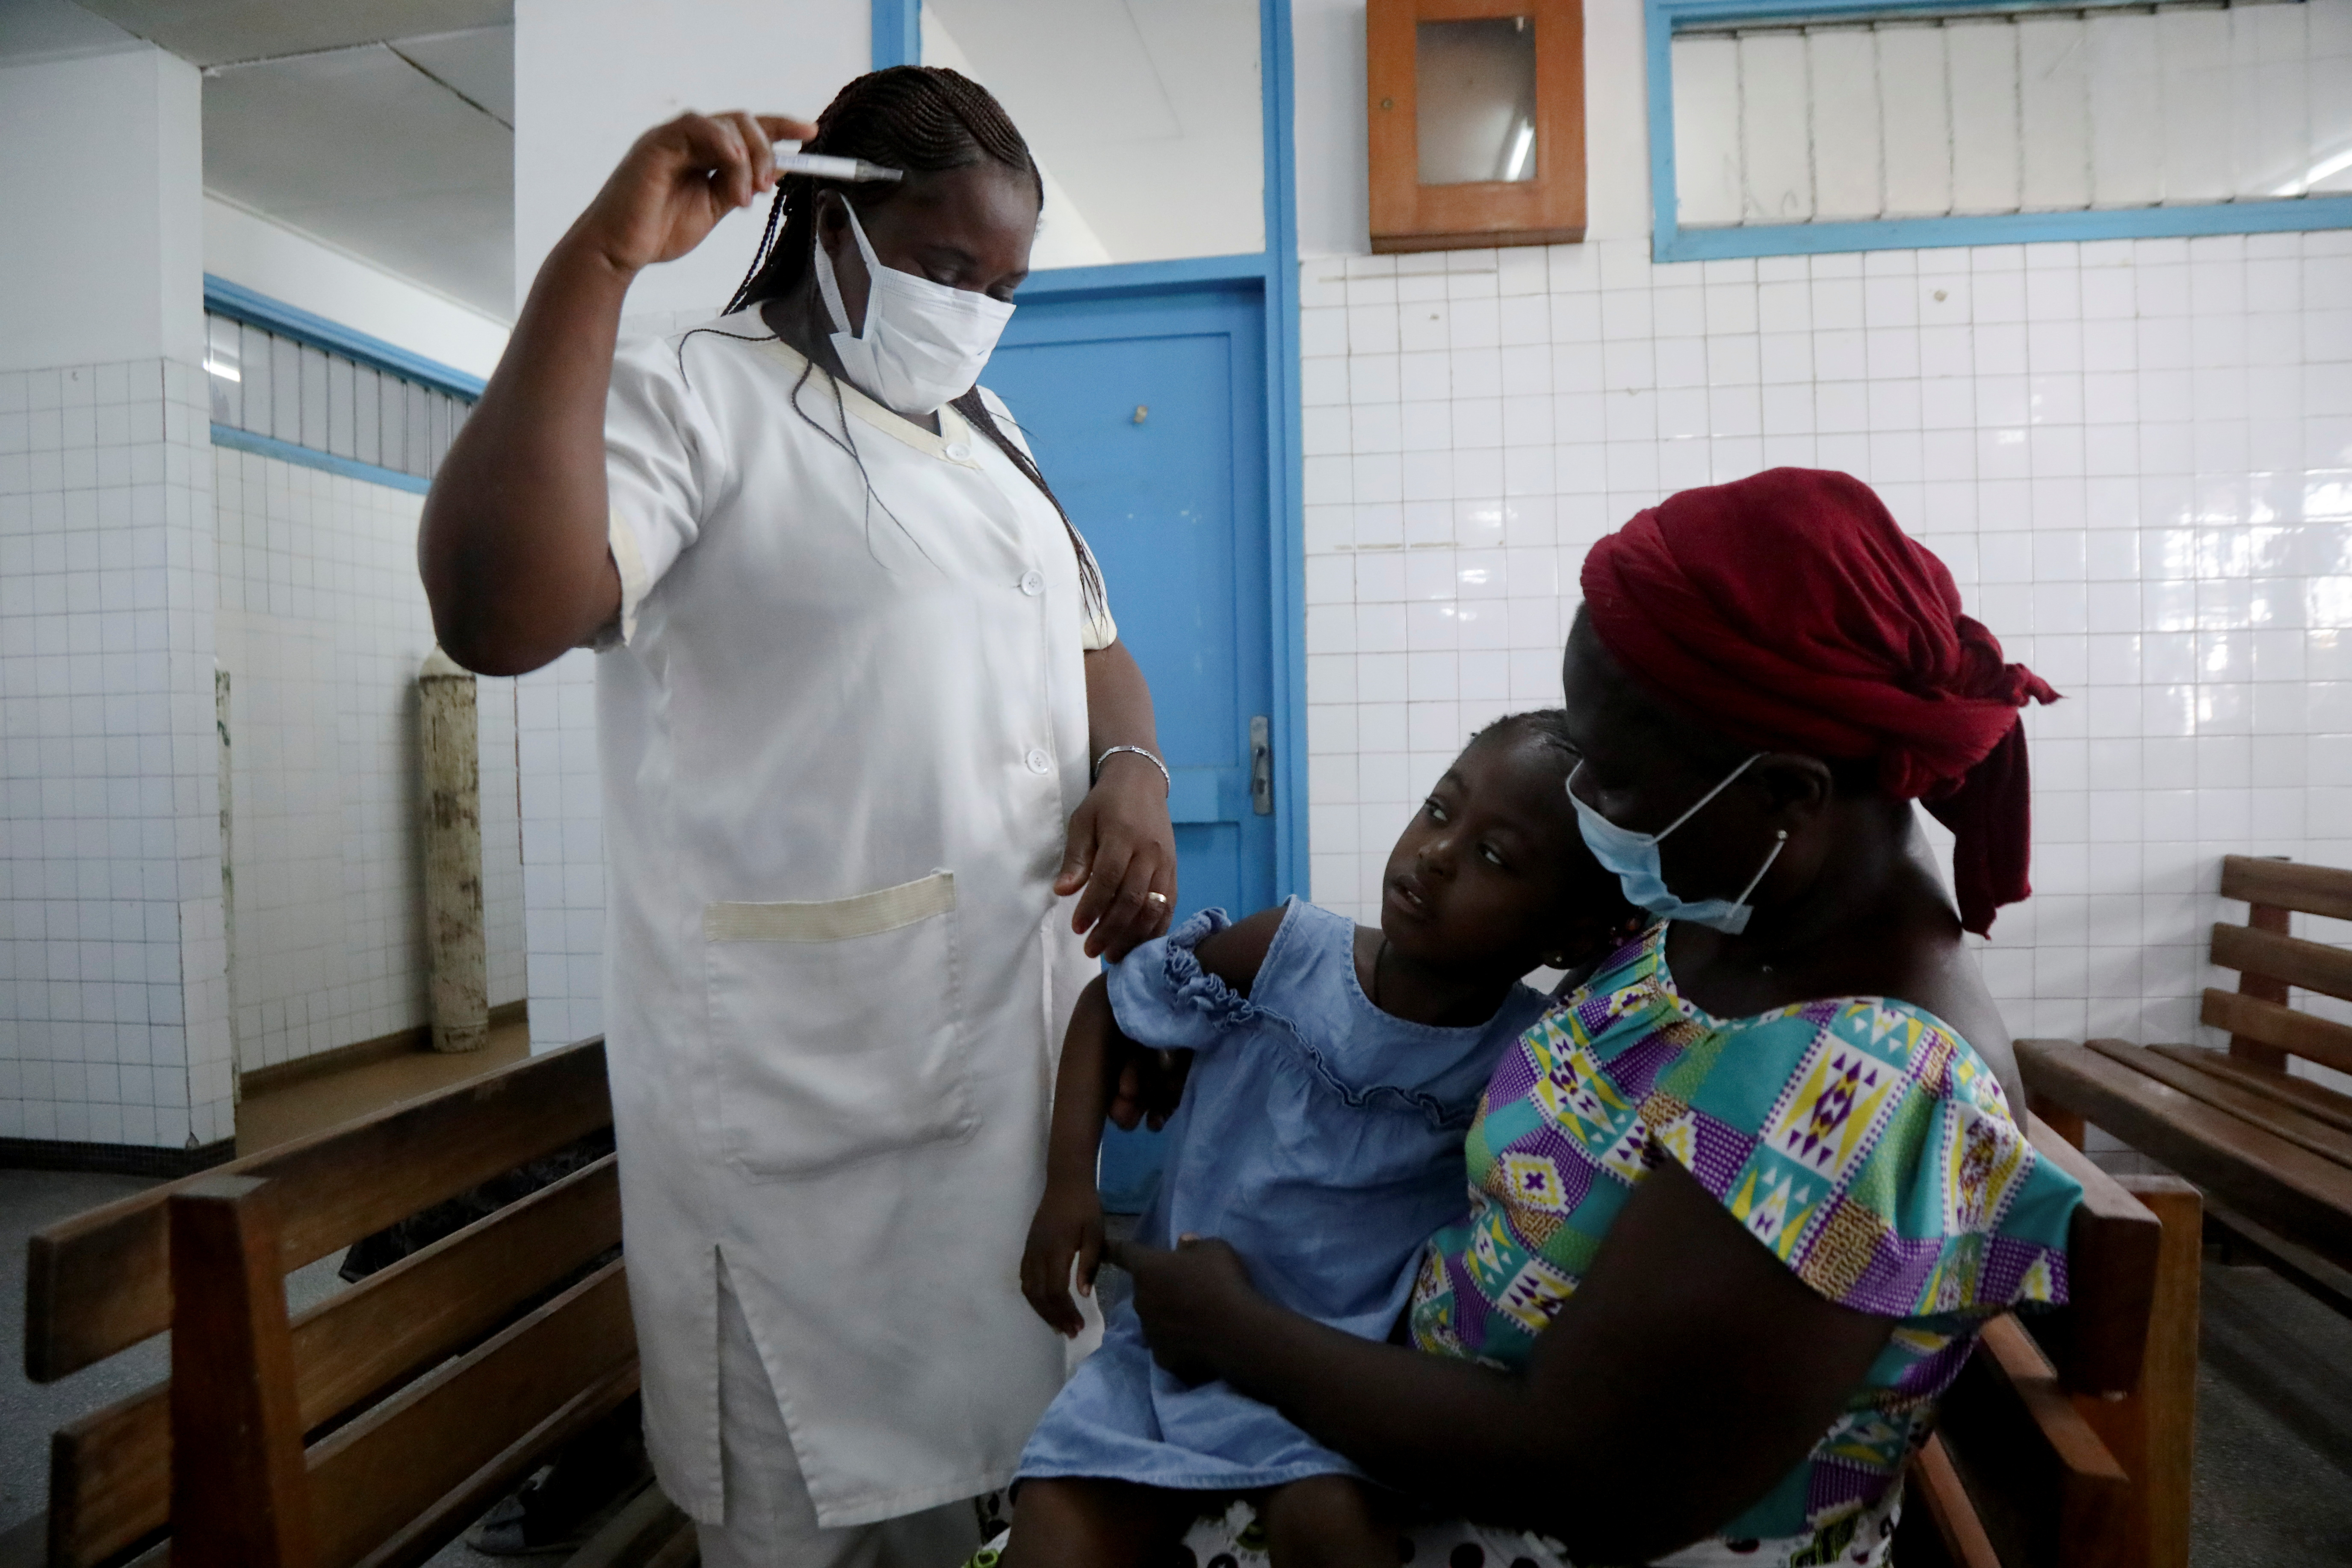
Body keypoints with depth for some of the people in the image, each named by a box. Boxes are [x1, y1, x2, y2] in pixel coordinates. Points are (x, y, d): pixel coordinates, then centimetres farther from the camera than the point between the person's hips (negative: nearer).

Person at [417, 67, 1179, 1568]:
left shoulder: (988, 427, 15)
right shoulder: (691, 398, -9)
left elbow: (1089, 641, 19)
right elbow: (498, 616, -26)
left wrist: (1133, 768, -2)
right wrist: (597, 261, -26)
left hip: (1017, 1032, 7)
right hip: (806, 1079, -6)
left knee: (969, 1446, 22)